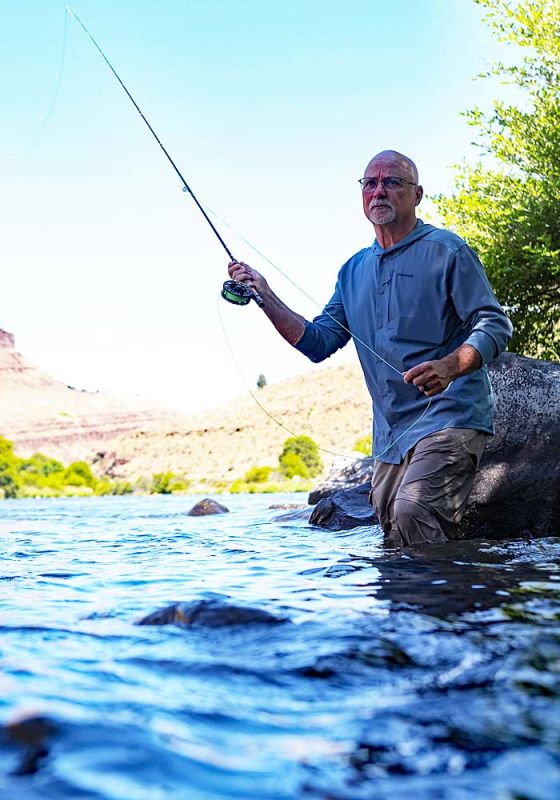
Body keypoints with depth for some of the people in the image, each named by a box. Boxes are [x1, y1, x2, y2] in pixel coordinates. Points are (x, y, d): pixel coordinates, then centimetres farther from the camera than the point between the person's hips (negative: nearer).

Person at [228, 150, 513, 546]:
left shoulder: (446, 250, -2)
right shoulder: (354, 270, 17)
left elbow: (494, 324, -8)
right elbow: (318, 342, 14)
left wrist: (449, 367, -27)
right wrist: (266, 297, 4)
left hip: (447, 416, -7)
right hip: (389, 433, 7)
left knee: (413, 510, -26)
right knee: (394, 536, 11)